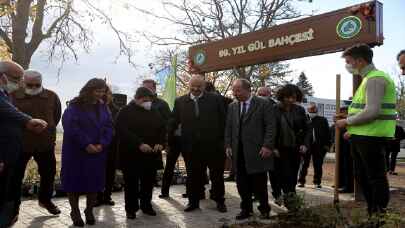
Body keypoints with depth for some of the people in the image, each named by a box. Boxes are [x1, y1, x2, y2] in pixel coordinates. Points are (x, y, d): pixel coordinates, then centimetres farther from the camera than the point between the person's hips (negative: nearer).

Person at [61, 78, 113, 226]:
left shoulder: (103, 106, 8)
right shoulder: (75, 105, -8)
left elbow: (109, 126, 4)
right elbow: (70, 126, -17)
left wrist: (102, 144, -11)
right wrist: (86, 144, -19)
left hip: (98, 151, 4)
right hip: (76, 151, -4)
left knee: (94, 181, 7)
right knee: (75, 180, 3)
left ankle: (89, 211, 22)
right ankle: (75, 212, 18)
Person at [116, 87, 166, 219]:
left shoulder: (155, 113, 12)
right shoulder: (126, 112, -4)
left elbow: (163, 129, 13)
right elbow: (123, 131, -16)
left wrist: (160, 143, -7)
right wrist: (139, 144, -24)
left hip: (152, 155, 5)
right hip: (132, 155, -4)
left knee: (149, 182, 11)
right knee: (131, 183, 5)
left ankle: (146, 206, 27)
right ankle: (131, 209, 18)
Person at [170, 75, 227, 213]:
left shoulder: (215, 99, -1)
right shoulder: (180, 101, 4)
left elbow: (223, 121, 0)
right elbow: (174, 122, 6)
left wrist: (224, 140, -2)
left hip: (213, 145, -1)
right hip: (192, 146, 1)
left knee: (217, 175, 12)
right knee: (194, 176, 12)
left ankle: (220, 201, 30)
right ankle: (193, 202, 29)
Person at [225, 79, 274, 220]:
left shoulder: (263, 104, -2)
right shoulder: (232, 107, 12)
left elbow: (270, 126, -6)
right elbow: (228, 128, 14)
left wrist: (267, 146, -13)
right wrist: (228, 145, 4)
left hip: (257, 151, -4)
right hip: (238, 152, 4)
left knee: (260, 183, 4)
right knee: (242, 183, 6)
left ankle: (264, 209, 23)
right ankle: (246, 209, 20)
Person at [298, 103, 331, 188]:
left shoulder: (323, 120, 10)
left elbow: (327, 133, 8)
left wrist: (327, 145, 0)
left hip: (319, 147, 2)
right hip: (306, 145, -1)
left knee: (318, 165, 7)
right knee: (304, 164, 2)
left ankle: (317, 182, 17)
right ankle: (301, 181, 9)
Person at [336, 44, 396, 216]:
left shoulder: (375, 79, -14)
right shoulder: (368, 79, 17)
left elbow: (372, 112, -25)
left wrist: (347, 121, -13)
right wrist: (353, 130, 15)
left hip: (371, 137, -10)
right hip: (362, 137, 10)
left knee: (376, 177, 1)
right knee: (361, 176, 18)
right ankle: (372, 211, 31)